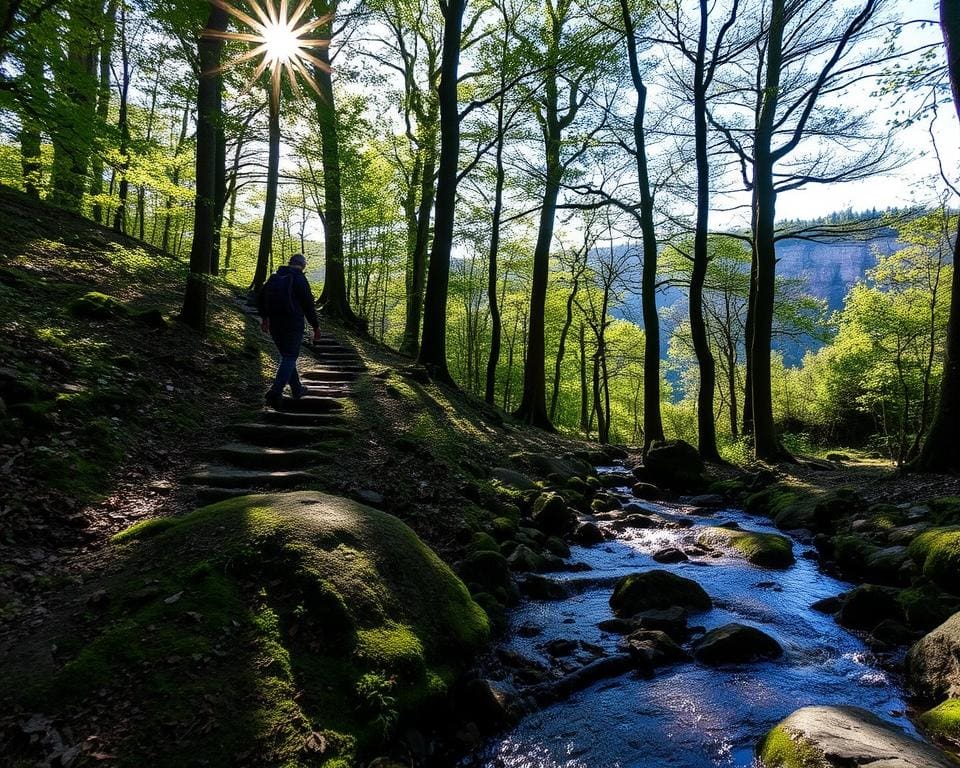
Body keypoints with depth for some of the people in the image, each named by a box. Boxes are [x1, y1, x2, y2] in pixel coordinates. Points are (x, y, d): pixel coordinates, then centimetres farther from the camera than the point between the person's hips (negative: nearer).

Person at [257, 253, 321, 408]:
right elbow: (308, 305, -12)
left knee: (286, 356, 18)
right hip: (293, 324, -6)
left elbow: (260, 299, 17)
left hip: (274, 324, 6)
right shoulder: (299, 279, -9)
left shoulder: (274, 278, 10)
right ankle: (275, 392, -15)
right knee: (289, 358, -3)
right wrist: (316, 326, -4)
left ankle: (297, 389, 28)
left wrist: (264, 318, 30)